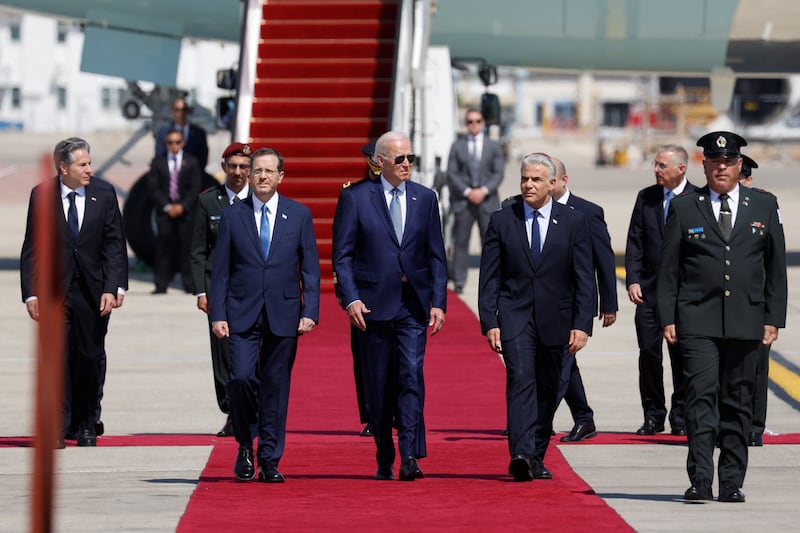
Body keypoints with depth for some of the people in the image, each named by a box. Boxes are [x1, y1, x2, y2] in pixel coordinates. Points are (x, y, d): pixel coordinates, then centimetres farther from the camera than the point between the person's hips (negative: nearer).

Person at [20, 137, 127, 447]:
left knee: (89, 359, 5)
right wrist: (31, 293, -7)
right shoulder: (41, 196, -2)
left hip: (92, 291, 1)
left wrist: (111, 288, -9)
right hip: (54, 289, -1)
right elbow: (31, 249, 0)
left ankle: (86, 426, 16)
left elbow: (114, 245, 1)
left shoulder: (104, 195, 1)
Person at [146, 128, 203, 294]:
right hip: (164, 211, 0)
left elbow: (195, 188, 3)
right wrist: (167, 206, -8)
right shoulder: (158, 162, 8)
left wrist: (182, 206, -9)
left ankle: (189, 284, 0)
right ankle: (161, 285, -3)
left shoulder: (191, 162, 8)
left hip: (185, 210, 0)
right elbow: (153, 188, 4)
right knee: (163, 247, -4)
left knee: (186, 247, -3)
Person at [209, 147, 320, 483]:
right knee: (241, 377, -14)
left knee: (276, 386, 1)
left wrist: (310, 313, -4)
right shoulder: (232, 216, 5)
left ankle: (269, 461, 8)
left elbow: (310, 268, 6)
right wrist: (217, 315, -3)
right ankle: (245, 446, 8)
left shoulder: (299, 215, 6)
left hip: (283, 315, 1)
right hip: (242, 315, 0)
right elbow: (220, 270, 6)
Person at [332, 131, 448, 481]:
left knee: (412, 375, -13)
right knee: (379, 385, 4)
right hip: (373, 304, -1)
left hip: (413, 304, 1)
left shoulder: (425, 198, 9)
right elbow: (342, 254, -1)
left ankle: (410, 457, -19)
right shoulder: (355, 198, 0)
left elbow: (436, 255, 10)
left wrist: (438, 302, 1)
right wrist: (351, 299, -13)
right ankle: (384, 461, 14)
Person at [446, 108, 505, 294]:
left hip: (487, 200, 0)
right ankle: (459, 282, 0)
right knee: (461, 242, -2)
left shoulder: (494, 146, 10)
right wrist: (467, 192, -11)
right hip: (463, 200, 0)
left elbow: (498, 173, 3)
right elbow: (452, 174, 2)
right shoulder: (457, 146, 8)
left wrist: (484, 191, -12)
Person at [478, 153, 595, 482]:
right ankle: (521, 454, -28)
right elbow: (489, 278, 3)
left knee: (547, 389, 8)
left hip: (555, 319, 1)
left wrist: (582, 325, -7)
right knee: (520, 380, -17)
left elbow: (584, 279, 1)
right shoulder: (502, 221, 3)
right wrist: (489, 322, -6)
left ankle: (536, 457, 21)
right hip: (515, 316, -1)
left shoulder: (573, 222, 2)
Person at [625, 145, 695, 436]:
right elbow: (634, 242, 8)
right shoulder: (646, 198, 8)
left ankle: (680, 415, 12)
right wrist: (633, 280, -4)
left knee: (682, 353, 3)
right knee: (649, 352, 1)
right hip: (649, 289, 3)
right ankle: (653, 415, 10)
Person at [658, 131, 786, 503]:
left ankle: (732, 482, 10)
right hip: (698, 320, -2)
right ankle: (700, 480, -13)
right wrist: (668, 319, -1)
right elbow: (669, 269, 7)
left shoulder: (764, 207, 10)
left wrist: (773, 318, 5)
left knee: (738, 401, 5)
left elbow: (776, 267, 11)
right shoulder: (683, 208, 6)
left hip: (746, 320, 2)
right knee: (702, 395, -11)